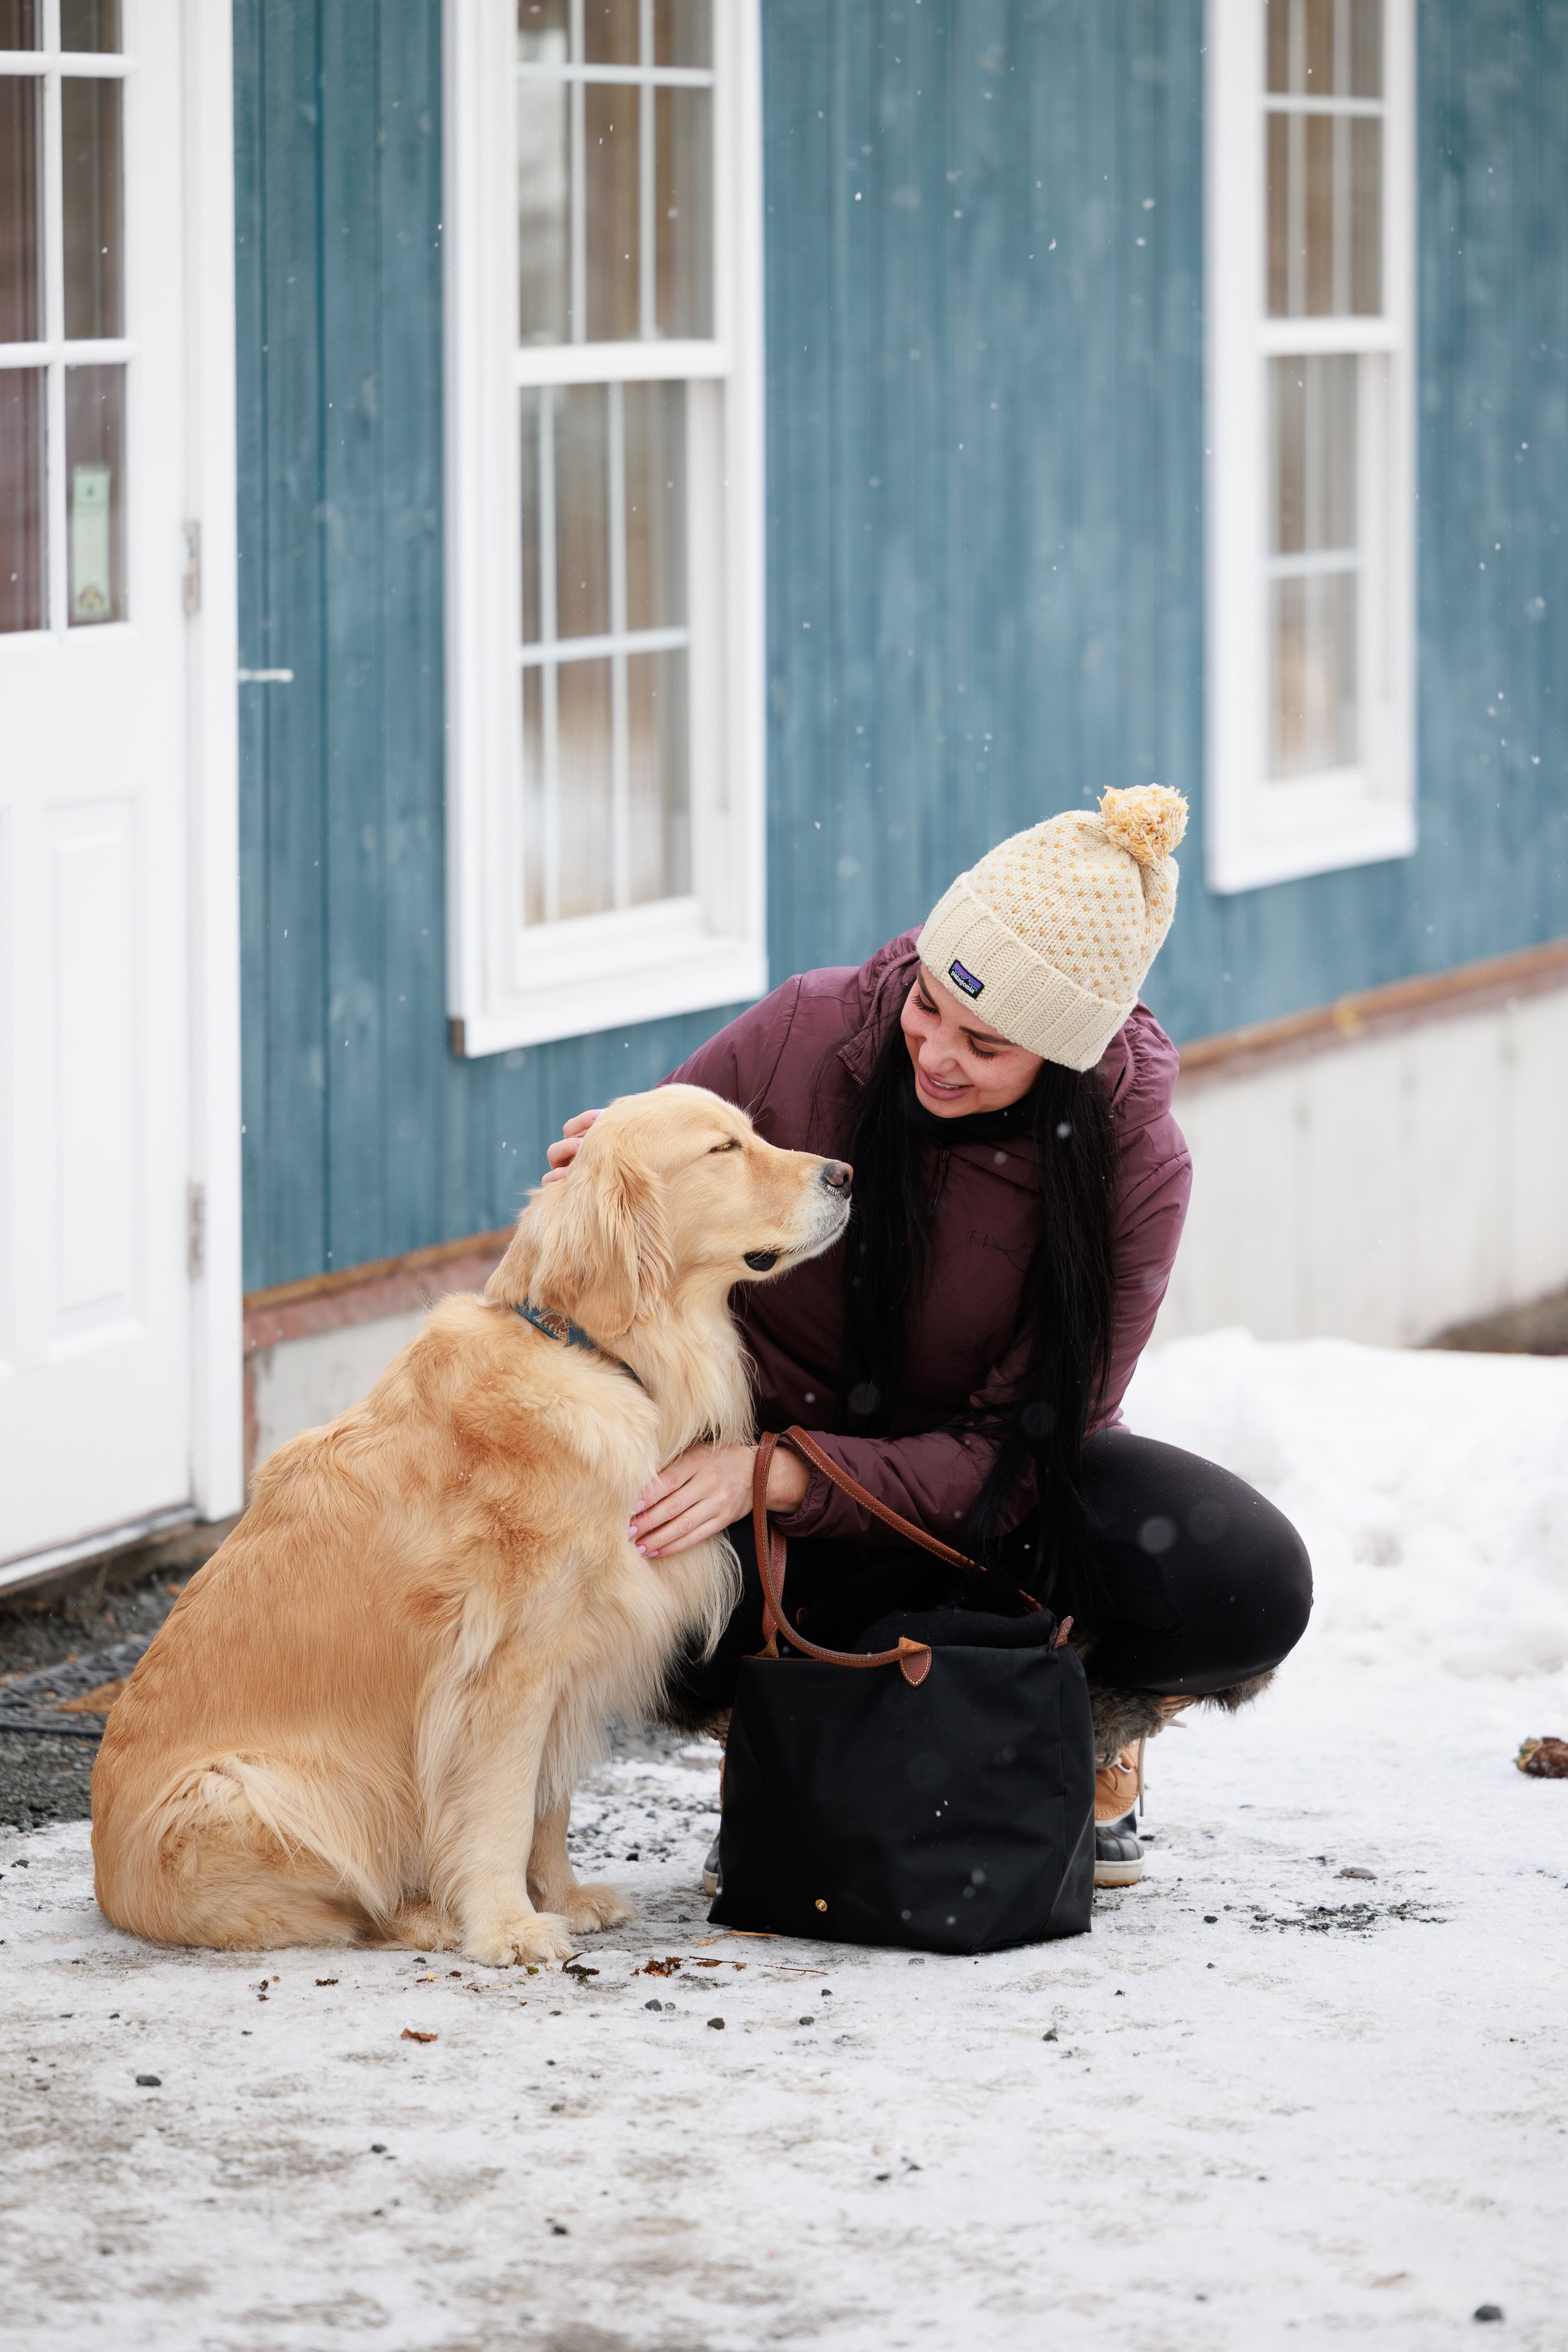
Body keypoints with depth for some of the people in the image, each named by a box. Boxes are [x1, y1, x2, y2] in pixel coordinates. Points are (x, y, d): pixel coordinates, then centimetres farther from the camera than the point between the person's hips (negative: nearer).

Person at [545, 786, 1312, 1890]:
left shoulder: (1131, 1167, -19)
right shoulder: (806, 1037, -17)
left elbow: (1012, 1459, -22)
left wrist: (781, 1473, -36)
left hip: (971, 1490, 0)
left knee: (1246, 1584, -30)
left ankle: (1085, 1739, 6)